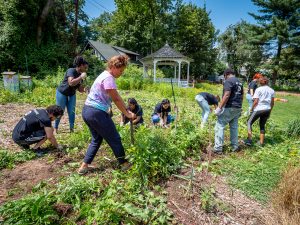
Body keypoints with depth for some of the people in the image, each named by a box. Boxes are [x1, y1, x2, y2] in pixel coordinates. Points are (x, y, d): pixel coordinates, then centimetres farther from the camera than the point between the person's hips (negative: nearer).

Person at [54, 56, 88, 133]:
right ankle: (55, 128, 24)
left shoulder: (81, 75, -4)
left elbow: (80, 89, -1)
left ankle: (72, 128, 14)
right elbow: (71, 83, -40)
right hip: (62, 93, -6)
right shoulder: (71, 71, -23)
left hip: (71, 95, 6)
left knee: (71, 112, 3)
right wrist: (81, 77, -36)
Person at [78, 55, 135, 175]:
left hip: (87, 111, 10)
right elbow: (116, 99, -14)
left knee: (96, 139, 21)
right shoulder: (108, 78, -15)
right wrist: (127, 113, -5)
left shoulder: (106, 76, 16)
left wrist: (127, 109, 13)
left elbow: (117, 97, 15)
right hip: (97, 113, -10)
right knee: (115, 139, 5)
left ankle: (84, 166, 23)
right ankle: (124, 164, 21)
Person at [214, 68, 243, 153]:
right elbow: (241, 96, 20)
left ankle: (218, 148, -5)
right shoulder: (239, 82, 16)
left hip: (229, 108, -9)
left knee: (219, 126, -4)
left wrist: (219, 107, -20)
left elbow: (226, 95, -21)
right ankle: (235, 146, 22)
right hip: (237, 108, 9)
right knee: (234, 127, 16)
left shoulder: (228, 81, -10)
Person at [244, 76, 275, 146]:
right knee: (262, 125, 16)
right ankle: (261, 142, 18)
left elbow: (256, 102, -12)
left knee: (249, 123, 8)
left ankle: (249, 140, 0)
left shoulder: (259, 89, -7)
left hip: (258, 109, -5)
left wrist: (251, 109, 1)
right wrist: (270, 111, 20)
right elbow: (272, 103, 11)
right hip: (267, 109, 6)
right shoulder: (272, 90, 9)